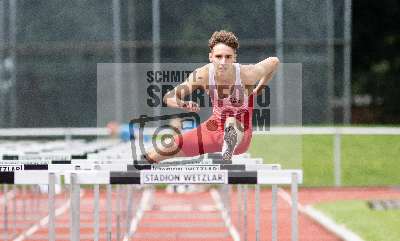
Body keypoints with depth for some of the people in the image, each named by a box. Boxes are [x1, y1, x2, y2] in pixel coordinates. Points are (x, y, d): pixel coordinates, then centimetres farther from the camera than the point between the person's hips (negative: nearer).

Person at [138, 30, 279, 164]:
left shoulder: (247, 74, -24)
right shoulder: (202, 75, -20)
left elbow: (274, 61, -4)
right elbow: (169, 98, -21)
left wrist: (259, 89, -1)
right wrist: (184, 105, -42)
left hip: (241, 135, -3)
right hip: (214, 128, 3)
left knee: (232, 122, -38)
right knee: (166, 149, 5)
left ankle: (228, 150, -66)